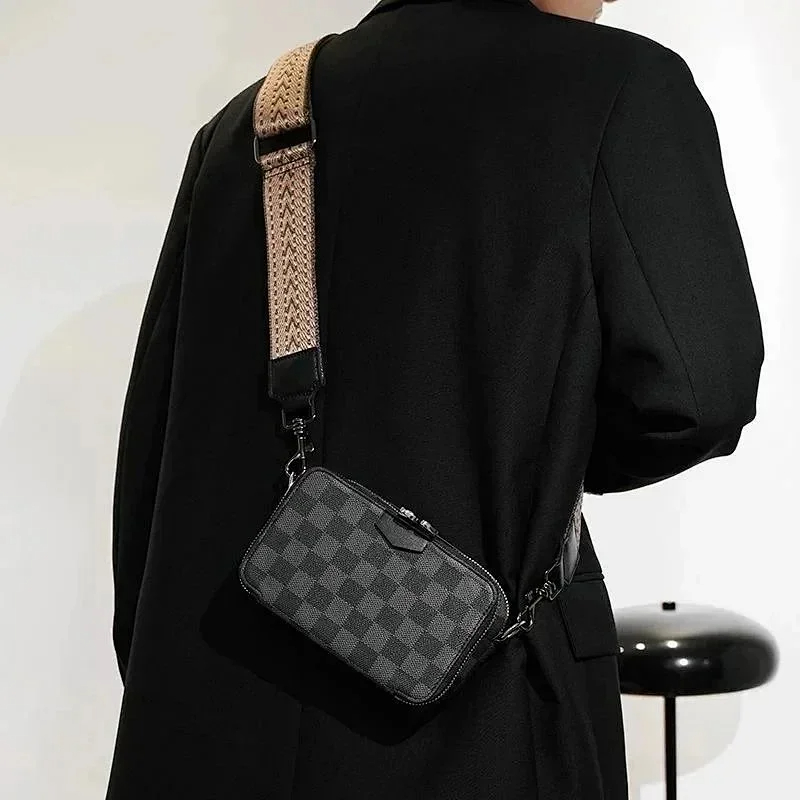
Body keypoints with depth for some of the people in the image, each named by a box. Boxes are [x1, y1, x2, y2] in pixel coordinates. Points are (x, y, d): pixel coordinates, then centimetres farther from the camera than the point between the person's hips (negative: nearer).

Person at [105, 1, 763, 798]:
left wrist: (157, 677, 15)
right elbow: (695, 391, -10)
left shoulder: (244, 120, 6)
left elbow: (154, 435, 7)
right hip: (452, 729, -4)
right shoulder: (621, 84, -7)